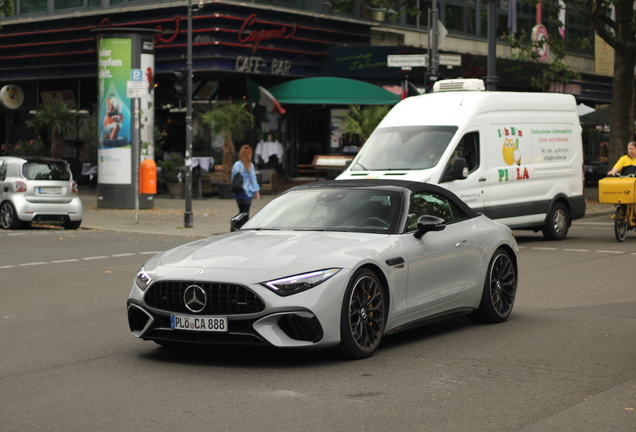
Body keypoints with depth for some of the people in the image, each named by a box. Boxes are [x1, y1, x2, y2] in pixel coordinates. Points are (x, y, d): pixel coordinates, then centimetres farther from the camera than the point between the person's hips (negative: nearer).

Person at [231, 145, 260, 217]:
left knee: (241, 211, 14)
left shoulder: (236, 165, 0)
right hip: (247, 192, -4)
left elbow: (233, 178, 4)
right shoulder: (250, 166, -10)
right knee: (246, 212, 1)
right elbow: (253, 179, -7)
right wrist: (257, 191, -2)